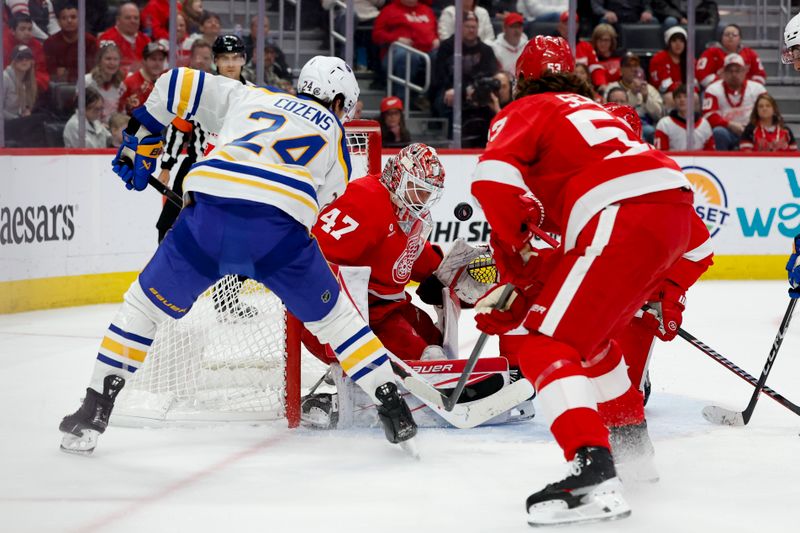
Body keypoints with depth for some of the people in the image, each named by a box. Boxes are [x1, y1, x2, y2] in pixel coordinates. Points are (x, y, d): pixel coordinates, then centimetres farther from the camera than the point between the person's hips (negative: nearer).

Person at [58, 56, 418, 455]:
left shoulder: (248, 97, 31)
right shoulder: (334, 137, 28)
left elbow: (177, 83, 25)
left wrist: (140, 137, 35)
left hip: (209, 210, 1)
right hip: (279, 227, -1)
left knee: (147, 303, 17)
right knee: (330, 314, 21)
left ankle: (94, 411, 13)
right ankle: (392, 407, 19)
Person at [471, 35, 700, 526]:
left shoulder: (524, 112, 13)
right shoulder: (594, 111, 35)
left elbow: (494, 176, -9)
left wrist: (518, 261, 1)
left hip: (625, 221, -8)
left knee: (549, 348, -10)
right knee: (589, 334, 30)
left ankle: (595, 474, -30)